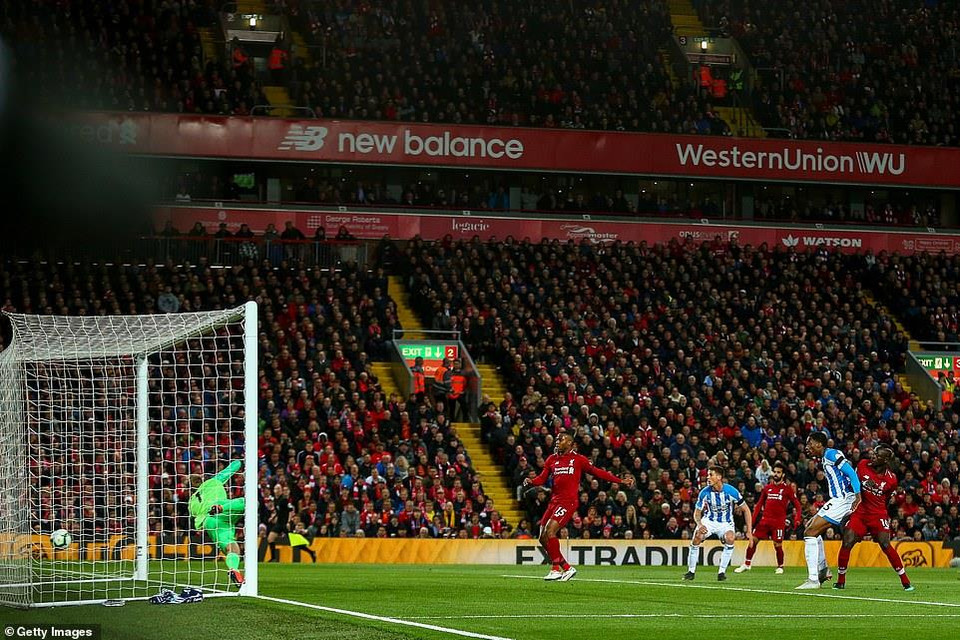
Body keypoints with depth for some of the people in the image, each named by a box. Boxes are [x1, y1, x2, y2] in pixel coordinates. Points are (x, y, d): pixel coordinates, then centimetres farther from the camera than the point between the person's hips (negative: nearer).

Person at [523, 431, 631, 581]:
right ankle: (567, 568, 14)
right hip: (555, 500, 7)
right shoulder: (552, 459, 16)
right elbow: (542, 478, 13)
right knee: (543, 538, 3)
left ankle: (556, 569, -14)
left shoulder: (578, 459, 2)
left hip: (569, 501, -7)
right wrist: (531, 481, -10)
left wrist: (620, 481, 5)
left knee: (550, 530, -21)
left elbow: (596, 472, 7)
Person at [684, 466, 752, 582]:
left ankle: (721, 572, -20)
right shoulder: (705, 493, -13)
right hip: (709, 521, 1)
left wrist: (749, 531, -13)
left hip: (726, 523, -1)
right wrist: (699, 524, -26)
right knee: (697, 536, -26)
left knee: (730, 538, -32)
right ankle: (691, 571, -13)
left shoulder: (731, 491, -18)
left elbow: (746, 510, -8)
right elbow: (697, 512, -2)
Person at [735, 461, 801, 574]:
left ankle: (780, 566, 15)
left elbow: (797, 505, 0)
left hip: (779, 521, -4)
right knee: (753, 540, -2)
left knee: (777, 545, -7)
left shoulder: (787, 488, 1)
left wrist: (797, 519, -15)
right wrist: (753, 519, 10)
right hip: (765, 519, 4)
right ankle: (746, 564, 8)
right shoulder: (767, 488, 13)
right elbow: (759, 504, 18)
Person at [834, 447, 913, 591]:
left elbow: (886, 500, 11)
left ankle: (905, 582, -5)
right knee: (847, 543, -11)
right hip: (859, 512, 1)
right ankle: (840, 581, 5)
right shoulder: (863, 465, -3)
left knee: (885, 545, -13)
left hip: (878, 514, -1)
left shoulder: (891, 479, -3)